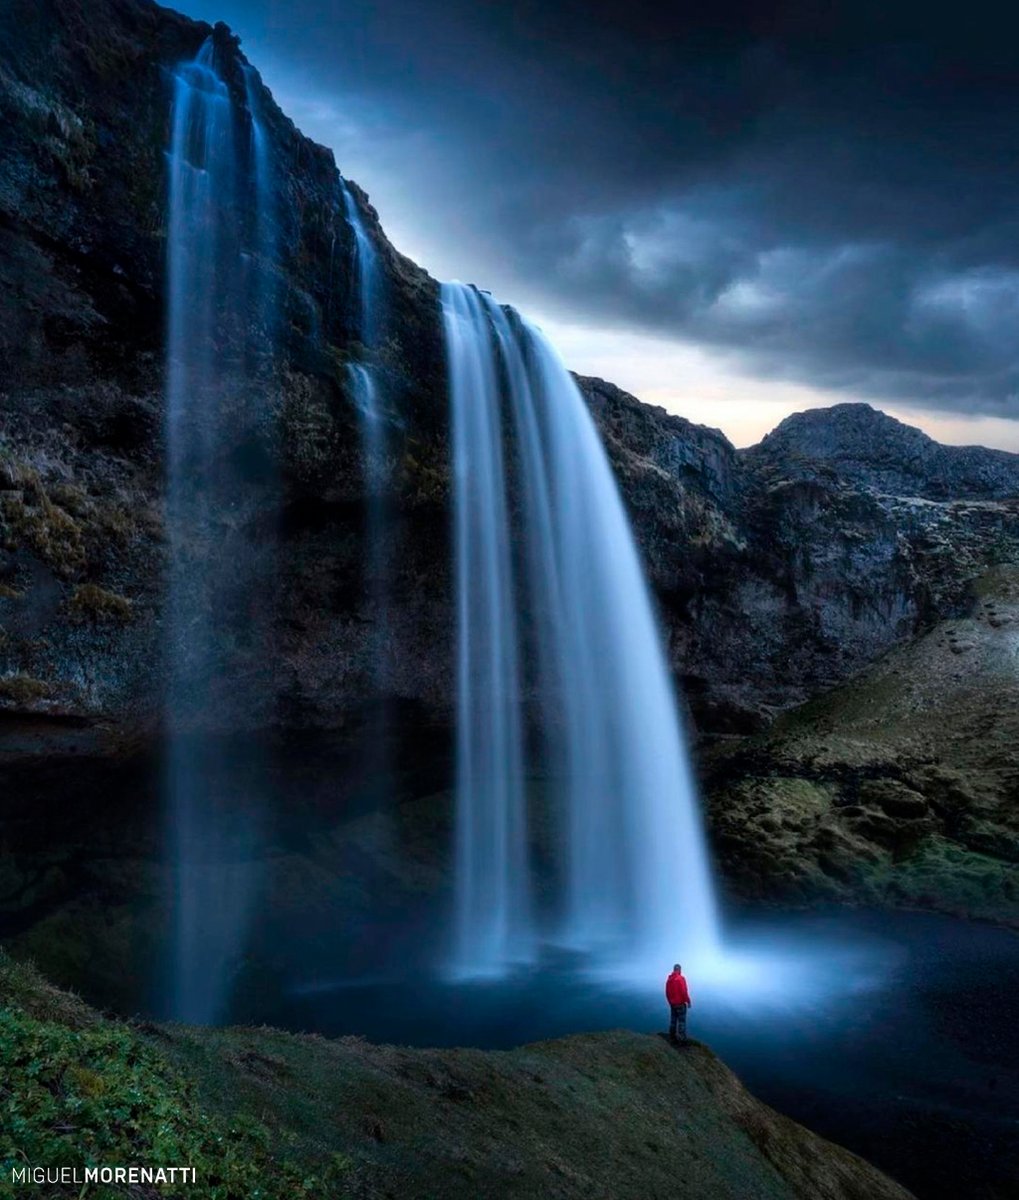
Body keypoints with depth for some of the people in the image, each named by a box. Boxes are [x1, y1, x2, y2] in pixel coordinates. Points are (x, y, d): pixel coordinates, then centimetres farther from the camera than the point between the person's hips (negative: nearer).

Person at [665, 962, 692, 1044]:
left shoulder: (669, 979, 6)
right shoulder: (680, 978, -15)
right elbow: (684, 992, -20)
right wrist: (688, 1001, -10)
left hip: (672, 1004, 7)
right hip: (680, 1004, -7)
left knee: (673, 1021, 13)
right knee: (682, 1021, -3)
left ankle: (672, 1038, 16)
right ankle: (682, 1040, -3)